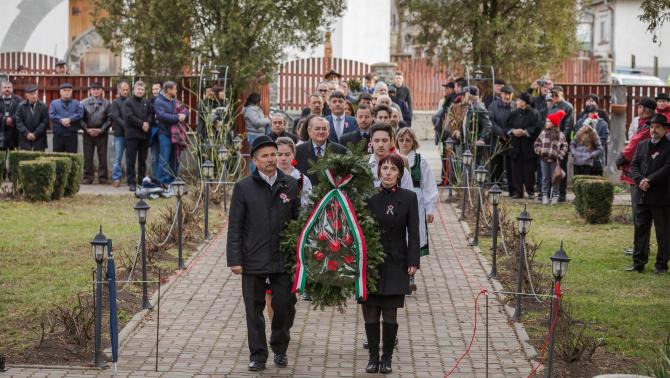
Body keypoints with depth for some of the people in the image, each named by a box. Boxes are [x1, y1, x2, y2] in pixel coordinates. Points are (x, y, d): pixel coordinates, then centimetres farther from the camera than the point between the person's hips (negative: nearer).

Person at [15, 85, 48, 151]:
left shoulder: (43, 106, 2)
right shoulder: (21, 106, 4)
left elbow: (45, 122, -2)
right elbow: (18, 122, 0)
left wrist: (35, 134, -9)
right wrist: (27, 133, -10)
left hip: (39, 139, -1)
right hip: (25, 139, 1)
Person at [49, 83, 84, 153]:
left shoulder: (76, 104, 9)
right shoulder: (54, 103, 11)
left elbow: (80, 114, -8)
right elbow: (51, 115, -4)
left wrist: (69, 119, -21)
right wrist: (61, 120, -19)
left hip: (72, 136, 0)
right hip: (58, 135, 0)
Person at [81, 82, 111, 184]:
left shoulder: (106, 103, 4)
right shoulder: (84, 103, 5)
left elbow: (109, 119, 1)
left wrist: (101, 130, -10)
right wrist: (87, 129, -9)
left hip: (101, 133, -1)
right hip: (88, 133, 1)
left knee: (102, 157, 2)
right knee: (88, 157, 3)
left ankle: (103, 178, 7)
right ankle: (88, 177, 9)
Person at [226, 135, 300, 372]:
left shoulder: (291, 185, 5)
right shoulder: (243, 188, 0)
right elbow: (235, 227, -1)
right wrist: (234, 259, -6)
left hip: (283, 259, 1)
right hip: (253, 261, -1)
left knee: (285, 306, 5)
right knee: (254, 310, 5)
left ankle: (280, 349, 27)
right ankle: (258, 355, 16)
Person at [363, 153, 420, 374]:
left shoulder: (409, 198, 1)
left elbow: (413, 233, 0)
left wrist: (413, 262, -7)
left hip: (395, 264, -1)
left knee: (390, 314, 2)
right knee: (370, 313, 3)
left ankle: (387, 358, 14)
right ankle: (373, 356, 15)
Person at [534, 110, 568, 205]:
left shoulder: (560, 134, 1)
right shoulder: (543, 132, 7)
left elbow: (564, 146, 3)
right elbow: (537, 143, 11)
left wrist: (559, 155, -7)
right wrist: (540, 151, -4)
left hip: (554, 160, -2)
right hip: (544, 159, 2)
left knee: (554, 179, 4)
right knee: (545, 178, 7)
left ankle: (555, 196, 13)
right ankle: (545, 195, 13)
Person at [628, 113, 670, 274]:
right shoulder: (642, 145, 13)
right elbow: (634, 165, 9)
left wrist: (650, 181, -18)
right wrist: (639, 180, -9)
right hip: (643, 196, 5)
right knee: (640, 229, 8)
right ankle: (639, 263, 14)